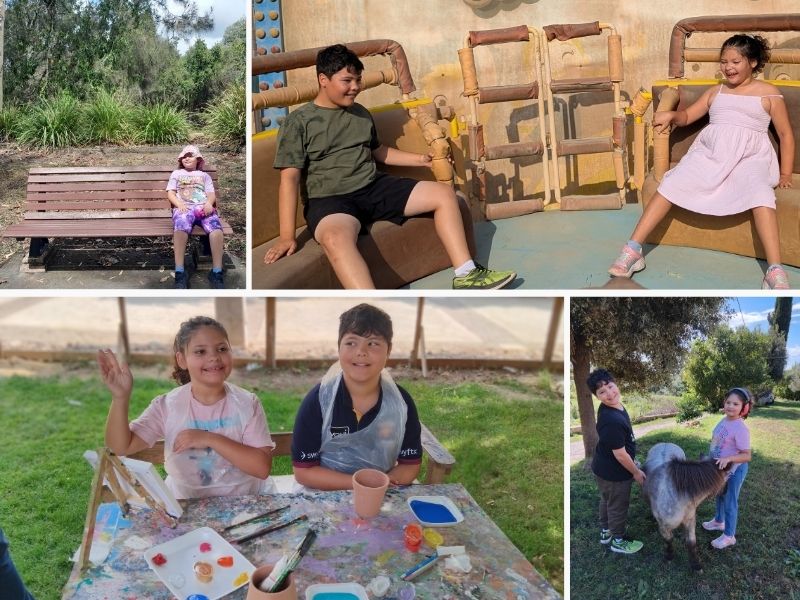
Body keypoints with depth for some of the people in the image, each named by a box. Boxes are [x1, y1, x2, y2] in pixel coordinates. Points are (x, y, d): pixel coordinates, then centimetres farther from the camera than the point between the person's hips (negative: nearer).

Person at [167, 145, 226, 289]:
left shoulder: (204, 175, 31)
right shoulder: (176, 173, 29)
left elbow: (211, 194, 16)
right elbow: (171, 193, 16)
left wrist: (209, 203, -9)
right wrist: (180, 204, -7)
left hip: (203, 207, 1)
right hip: (184, 207, -1)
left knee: (216, 227, -35)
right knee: (181, 227, -39)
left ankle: (216, 272, -35)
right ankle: (180, 273, -42)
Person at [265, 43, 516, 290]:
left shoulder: (360, 113, 15)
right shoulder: (298, 121, -4)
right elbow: (289, 178, -11)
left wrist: (422, 159, 18)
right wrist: (287, 235, -20)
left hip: (375, 187, 7)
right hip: (329, 199, -7)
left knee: (443, 193, -4)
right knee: (336, 238, -42)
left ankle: (466, 275, -7)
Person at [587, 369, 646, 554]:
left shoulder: (610, 407, -7)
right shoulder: (612, 421, -38)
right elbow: (620, 455, -28)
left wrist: (633, 461, 20)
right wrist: (636, 472, -12)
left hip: (603, 467, 9)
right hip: (614, 472, -9)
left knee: (607, 499, 29)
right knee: (618, 505, 16)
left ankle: (605, 531, 51)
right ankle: (618, 541, 38)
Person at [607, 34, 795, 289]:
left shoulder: (768, 92, 15)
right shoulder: (716, 92, 25)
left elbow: (786, 134, 13)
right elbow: (687, 116, 24)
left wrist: (785, 173, 2)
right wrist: (671, 115, -2)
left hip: (750, 155, -2)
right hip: (710, 150, 3)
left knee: (759, 192, -36)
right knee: (672, 183, -25)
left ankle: (775, 271, -45)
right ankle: (633, 249, -30)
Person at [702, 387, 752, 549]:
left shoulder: (740, 429, -30)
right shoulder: (724, 420, -5)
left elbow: (747, 456, -28)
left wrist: (728, 459, -41)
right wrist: (713, 460, 15)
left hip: (734, 470, -8)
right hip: (721, 467, 8)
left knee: (730, 501, 9)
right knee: (720, 496, 28)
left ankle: (729, 535, 27)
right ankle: (719, 521, 52)